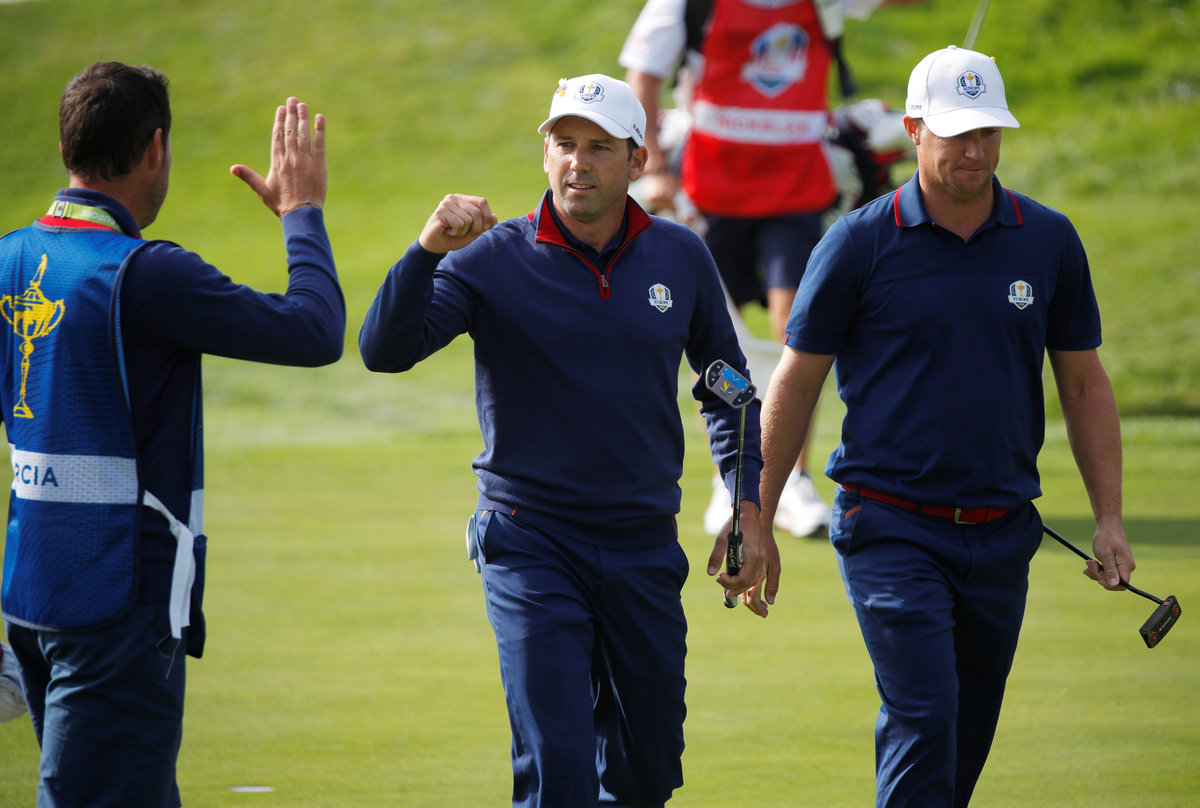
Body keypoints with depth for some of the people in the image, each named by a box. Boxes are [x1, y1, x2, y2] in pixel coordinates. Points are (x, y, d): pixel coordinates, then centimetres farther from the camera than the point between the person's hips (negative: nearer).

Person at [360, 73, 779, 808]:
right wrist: (428, 250, -34)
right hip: (532, 546, -3)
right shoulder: (492, 259, -8)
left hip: (646, 550, 3)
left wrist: (749, 509, 8)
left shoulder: (680, 258, 3)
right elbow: (386, 350, -19)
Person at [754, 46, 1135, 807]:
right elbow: (797, 381, 2)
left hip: (1001, 535, 4)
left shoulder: (1049, 241, 4)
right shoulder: (860, 243, -5)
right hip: (892, 528, -4)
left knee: (968, 735, 10)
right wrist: (757, 522, 2)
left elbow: (1084, 382, 12)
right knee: (923, 716, -16)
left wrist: (1110, 518, 6)